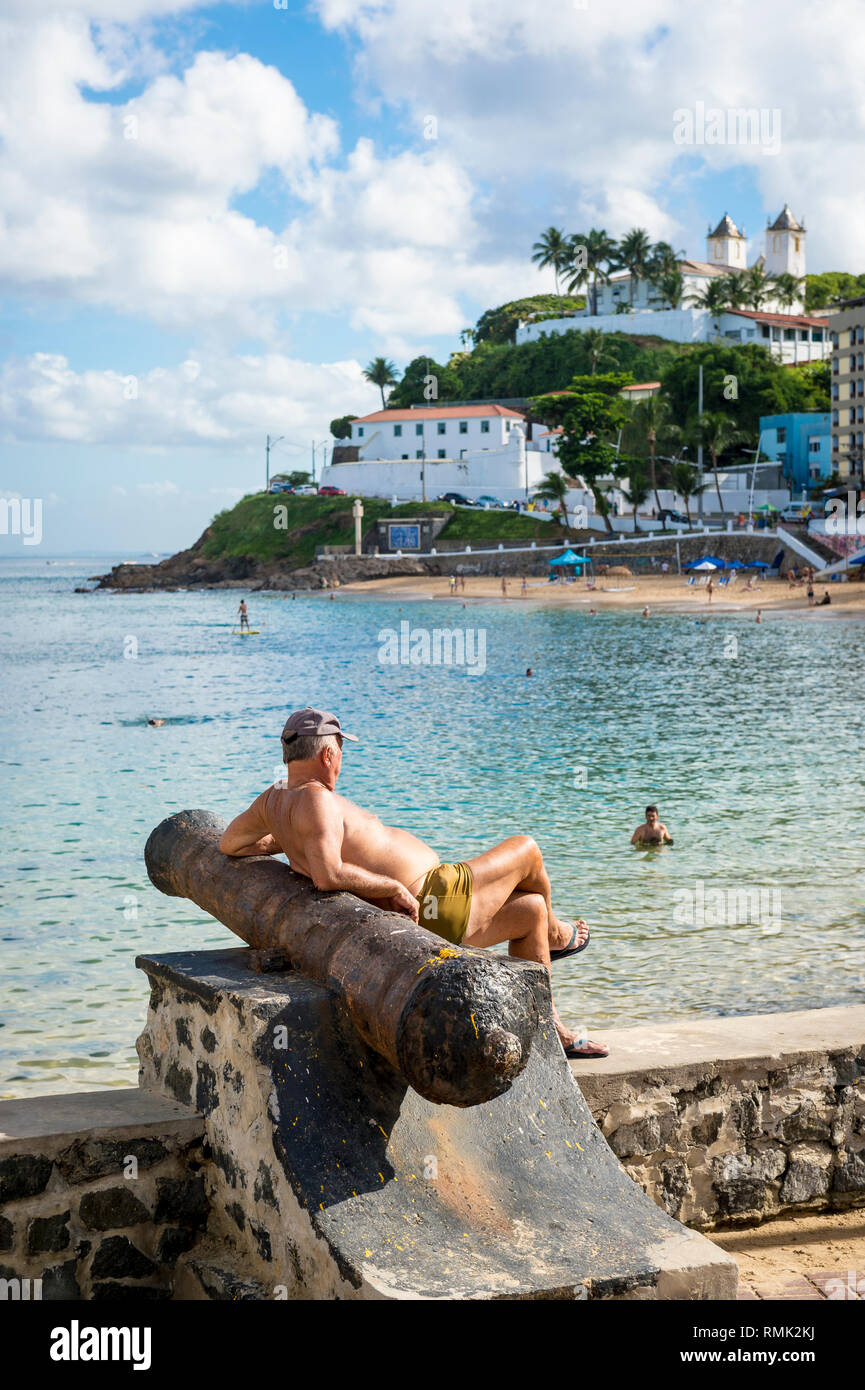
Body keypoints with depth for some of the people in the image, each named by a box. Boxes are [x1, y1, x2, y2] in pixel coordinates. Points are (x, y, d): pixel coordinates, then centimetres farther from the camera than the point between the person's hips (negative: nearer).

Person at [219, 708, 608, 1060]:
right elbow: (328, 876, -37)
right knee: (525, 848, 14)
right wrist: (394, 887, -26)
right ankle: (555, 935, 45)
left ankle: (550, 1030, 29)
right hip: (435, 902, -10)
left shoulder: (275, 797, 6)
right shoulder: (314, 799, -24)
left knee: (530, 909, 25)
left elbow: (229, 842, 22)